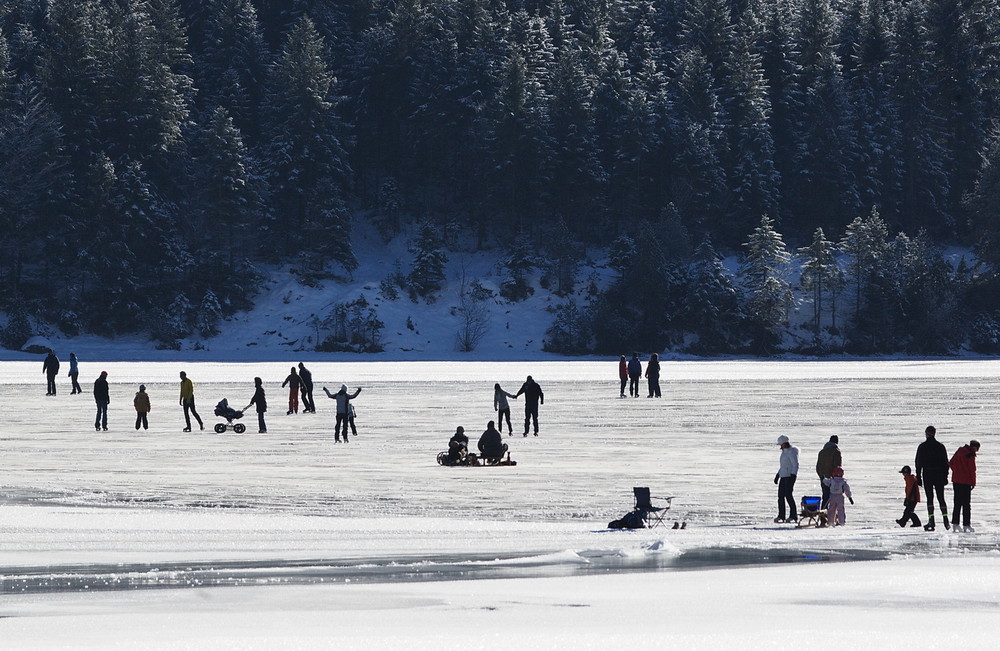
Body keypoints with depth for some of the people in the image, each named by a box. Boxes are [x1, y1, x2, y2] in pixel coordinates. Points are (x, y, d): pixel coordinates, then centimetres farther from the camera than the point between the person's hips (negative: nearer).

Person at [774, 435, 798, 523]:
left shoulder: (791, 452, -12)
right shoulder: (784, 452, 17)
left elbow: (795, 465, -17)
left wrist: (793, 476, -23)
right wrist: (777, 476, 25)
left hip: (790, 476, -10)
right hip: (783, 477, 10)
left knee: (788, 495, -11)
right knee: (781, 496, 7)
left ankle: (793, 515, -6)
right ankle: (781, 516, 11)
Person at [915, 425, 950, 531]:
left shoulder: (922, 447, -3)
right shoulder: (940, 446, 2)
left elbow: (918, 463, -1)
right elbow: (945, 462, 4)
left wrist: (918, 477, 4)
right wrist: (945, 476, 9)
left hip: (927, 475, -2)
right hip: (939, 475, 2)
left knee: (930, 498, 0)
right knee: (941, 498, 9)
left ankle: (931, 520, -10)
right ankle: (946, 520, 2)